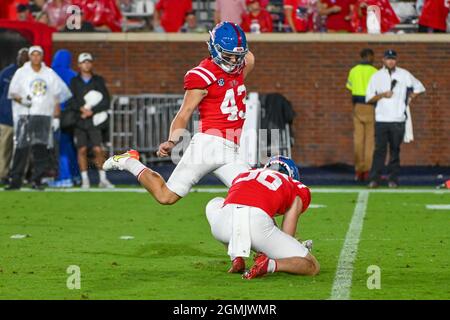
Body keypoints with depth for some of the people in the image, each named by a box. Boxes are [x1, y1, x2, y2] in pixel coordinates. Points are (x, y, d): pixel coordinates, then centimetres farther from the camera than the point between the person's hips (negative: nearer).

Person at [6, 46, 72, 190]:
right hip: (25, 115, -1)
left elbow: (56, 97, 14)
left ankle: (37, 179, -1)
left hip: (44, 115, 1)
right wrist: (22, 100, -15)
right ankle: (16, 180, -3)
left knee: (41, 149, -6)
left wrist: (56, 117, 7)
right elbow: (12, 92, 5)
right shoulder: (21, 73, 8)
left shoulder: (50, 74, 12)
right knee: (21, 148, -6)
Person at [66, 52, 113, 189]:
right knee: (82, 149, -2)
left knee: (98, 149, -7)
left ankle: (103, 179, 0)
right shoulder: (74, 81, 9)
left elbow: (106, 102, 0)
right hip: (79, 121, 1)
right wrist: (81, 108, -15)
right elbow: (69, 101, 0)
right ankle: (84, 179, 4)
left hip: (94, 120, 0)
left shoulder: (98, 80, 8)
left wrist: (91, 111, -11)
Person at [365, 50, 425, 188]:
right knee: (379, 149, -6)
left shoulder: (404, 75, 7)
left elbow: (419, 88, 16)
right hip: (381, 119, 0)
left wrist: (409, 99, 5)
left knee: (395, 150, 2)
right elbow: (369, 98, 5)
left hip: (398, 120, 0)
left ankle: (393, 179, 6)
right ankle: (374, 179, -7)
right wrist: (382, 95, -11)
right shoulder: (376, 76, 7)